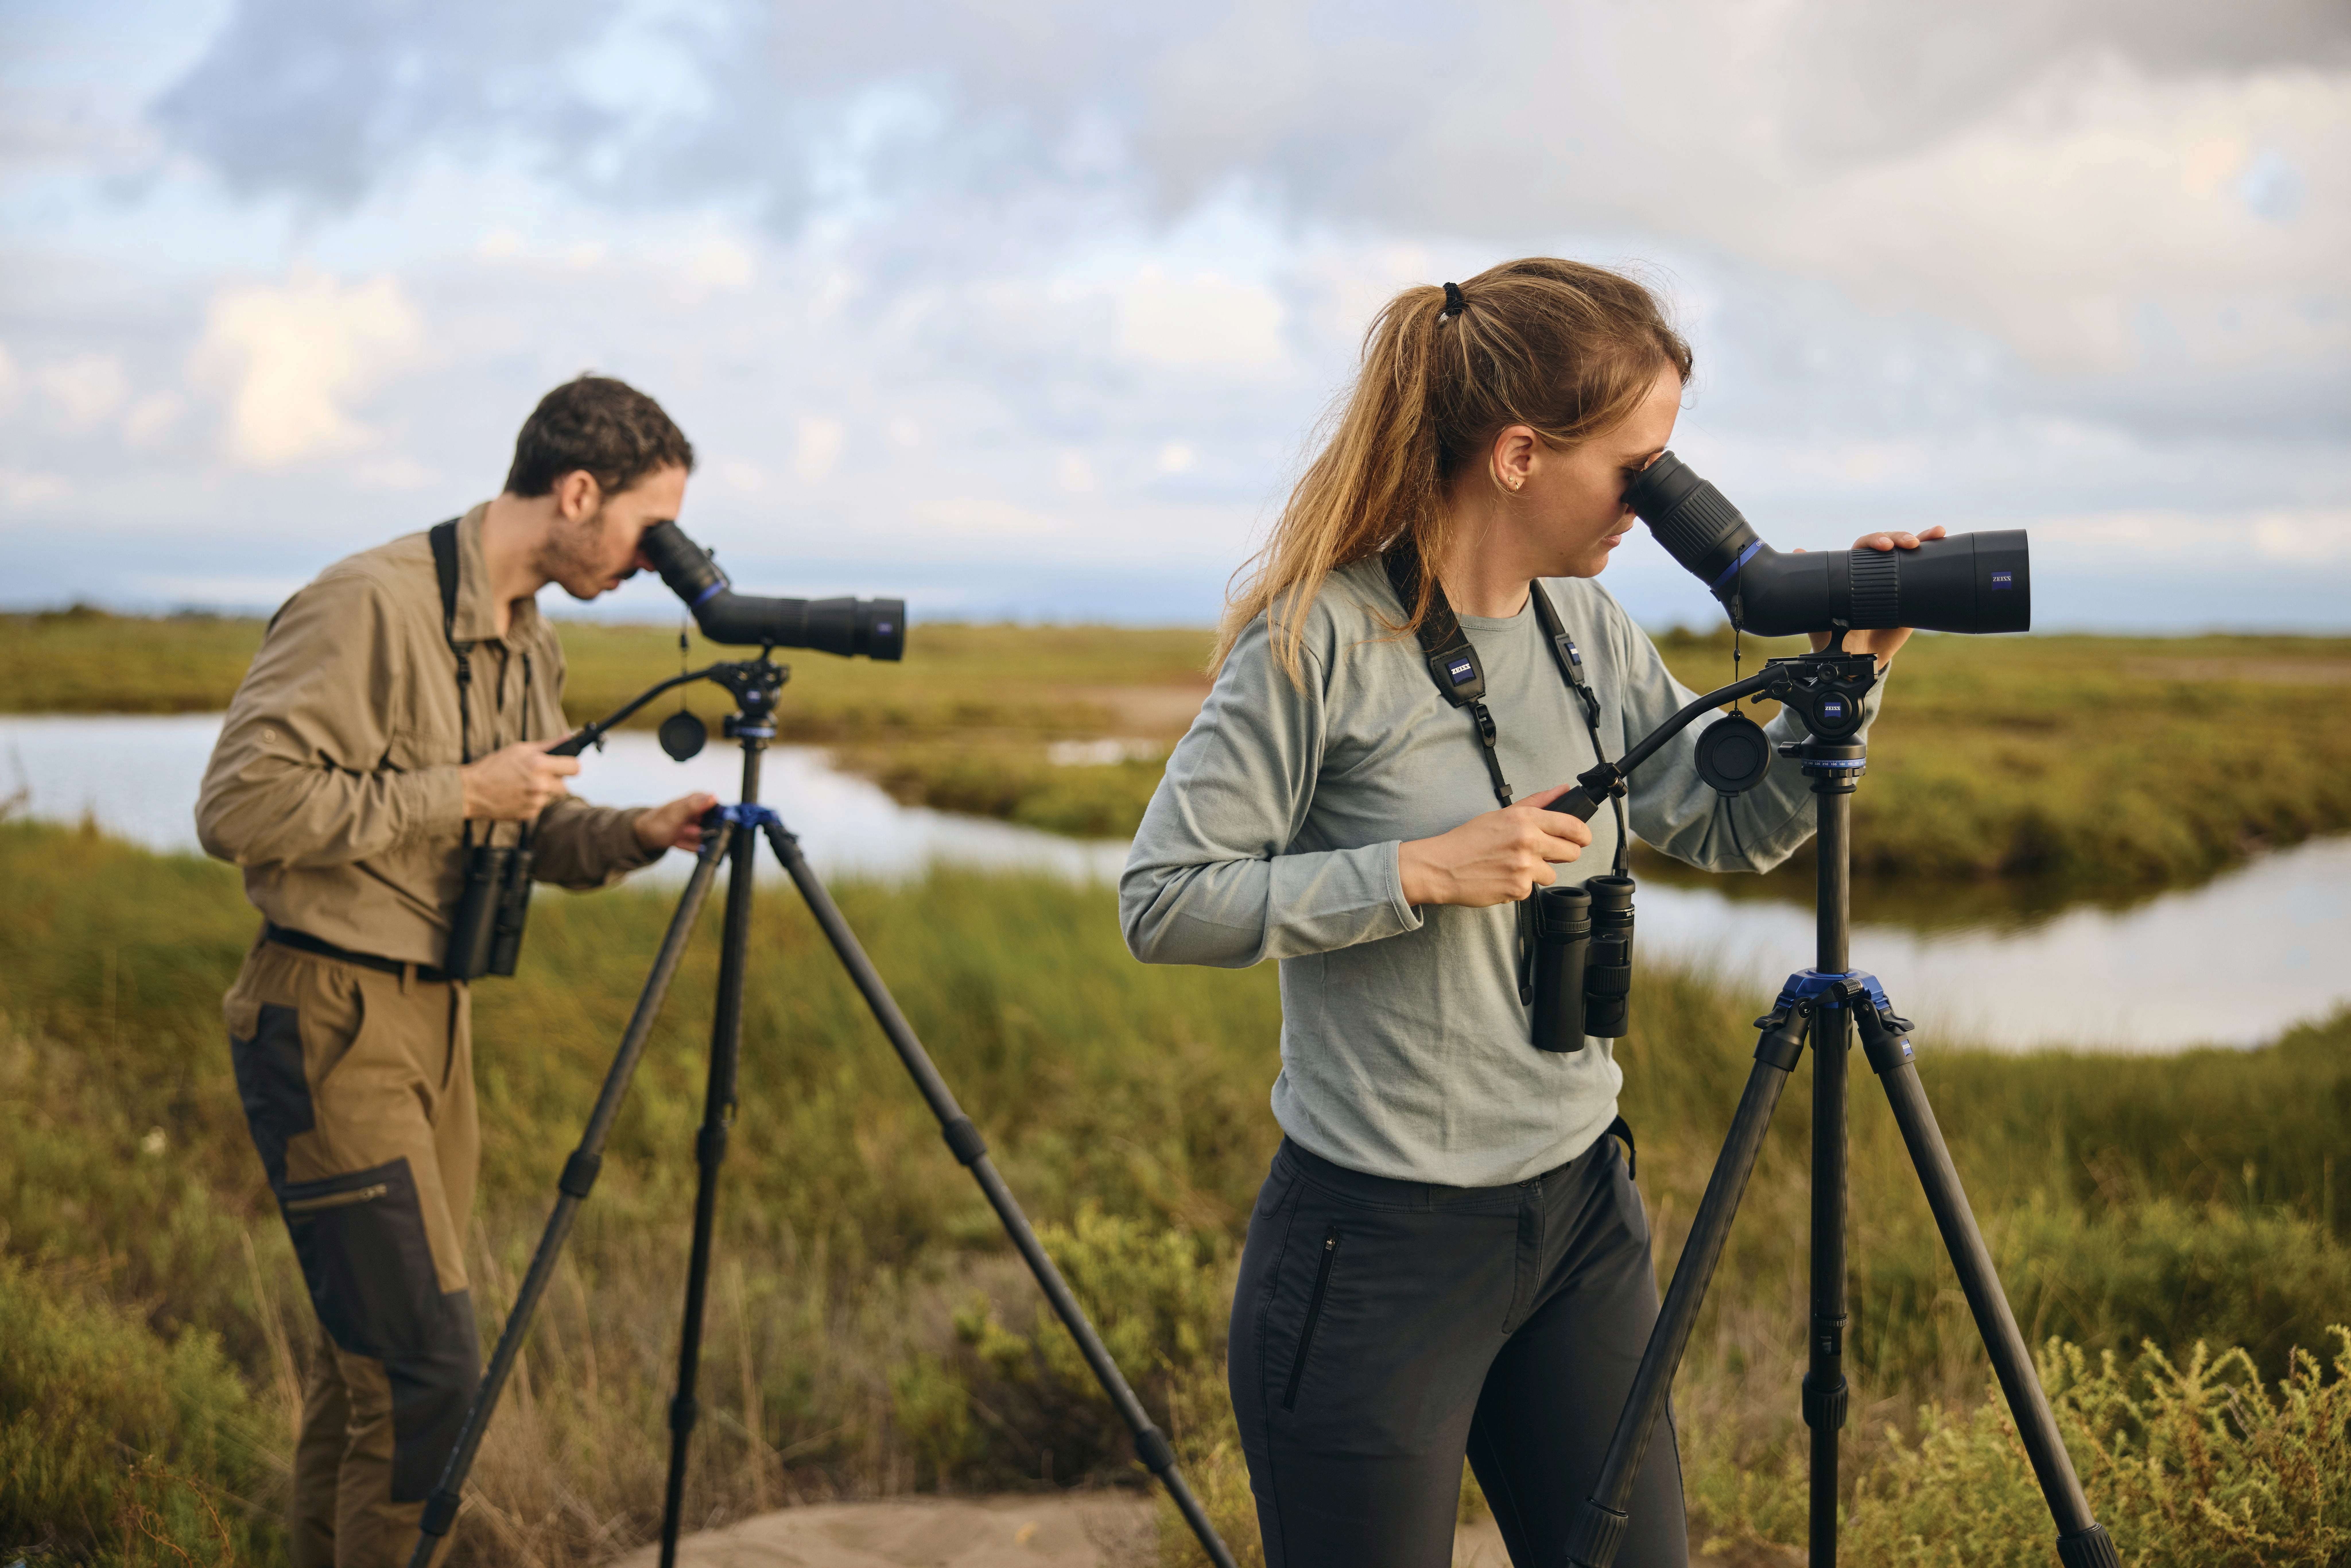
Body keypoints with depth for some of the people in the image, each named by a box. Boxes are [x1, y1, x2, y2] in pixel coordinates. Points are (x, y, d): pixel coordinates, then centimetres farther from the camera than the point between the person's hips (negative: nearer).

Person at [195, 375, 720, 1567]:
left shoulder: (529, 643, 11)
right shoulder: (369, 607, -18)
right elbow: (239, 805, -24)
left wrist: (632, 836, -1)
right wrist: (460, 791, -20)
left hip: (436, 1015, 9)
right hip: (328, 1022, -9)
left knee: (372, 1356, 16)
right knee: (428, 1364, -10)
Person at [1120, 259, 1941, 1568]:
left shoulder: (1591, 630, 6)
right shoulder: (1322, 641, -15)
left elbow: (1732, 828, 13)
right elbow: (1165, 904, -15)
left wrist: (1856, 668, -1)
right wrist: (1423, 872, -20)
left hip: (1582, 1215, 7)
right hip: (1379, 1246, -6)